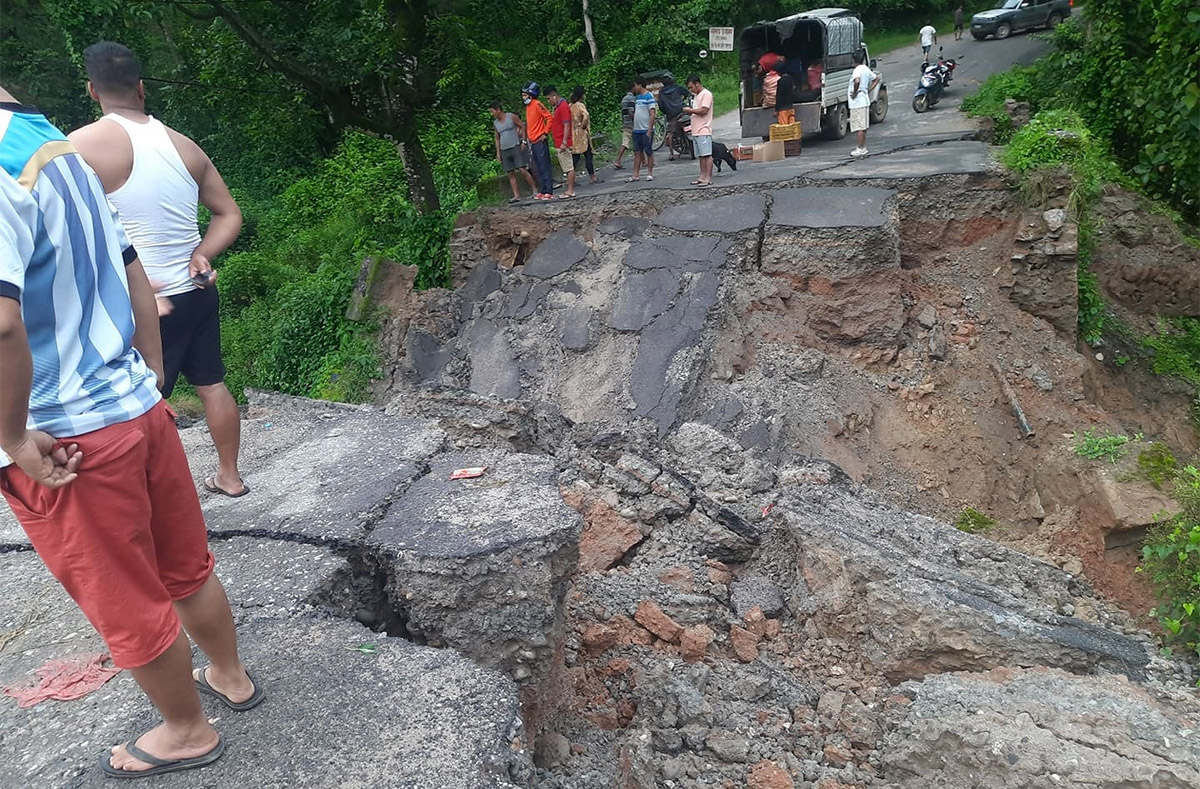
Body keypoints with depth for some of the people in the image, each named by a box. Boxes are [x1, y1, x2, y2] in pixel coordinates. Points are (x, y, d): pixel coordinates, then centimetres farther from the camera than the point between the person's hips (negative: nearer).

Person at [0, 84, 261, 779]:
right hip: (138, 409, 8)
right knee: (187, 567, 23)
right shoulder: (57, 148, 7)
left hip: (64, 441, -8)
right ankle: (230, 676, 44)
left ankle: (187, 731, 34)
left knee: (129, 607, 13)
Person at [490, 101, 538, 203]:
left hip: (516, 148, -5)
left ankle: (535, 190, -4)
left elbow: (523, 127, 0)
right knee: (511, 174, 1)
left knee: (523, 170, -12)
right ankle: (516, 195, 2)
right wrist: (498, 153, 13)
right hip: (504, 151, 5)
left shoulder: (512, 117, -2)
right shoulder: (495, 123, 12)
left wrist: (523, 141, -9)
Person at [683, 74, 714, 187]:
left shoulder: (706, 94, -8)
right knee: (701, 156, 10)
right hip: (696, 131, 9)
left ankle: (708, 178, -8)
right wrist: (689, 111, 6)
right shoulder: (696, 95, 21)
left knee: (707, 155, -8)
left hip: (704, 131, -9)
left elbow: (703, 110, -18)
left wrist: (690, 110, -8)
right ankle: (702, 177, 12)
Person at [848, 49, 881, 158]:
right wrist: (868, 90, 15)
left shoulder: (857, 70, -16)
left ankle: (860, 149, -3)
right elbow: (876, 79, 22)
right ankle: (863, 148, 20)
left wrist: (854, 93, -22)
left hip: (857, 103, -9)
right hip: (865, 101, 9)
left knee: (859, 127, -6)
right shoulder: (866, 69, 11)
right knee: (863, 126, 14)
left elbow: (857, 81, -35)